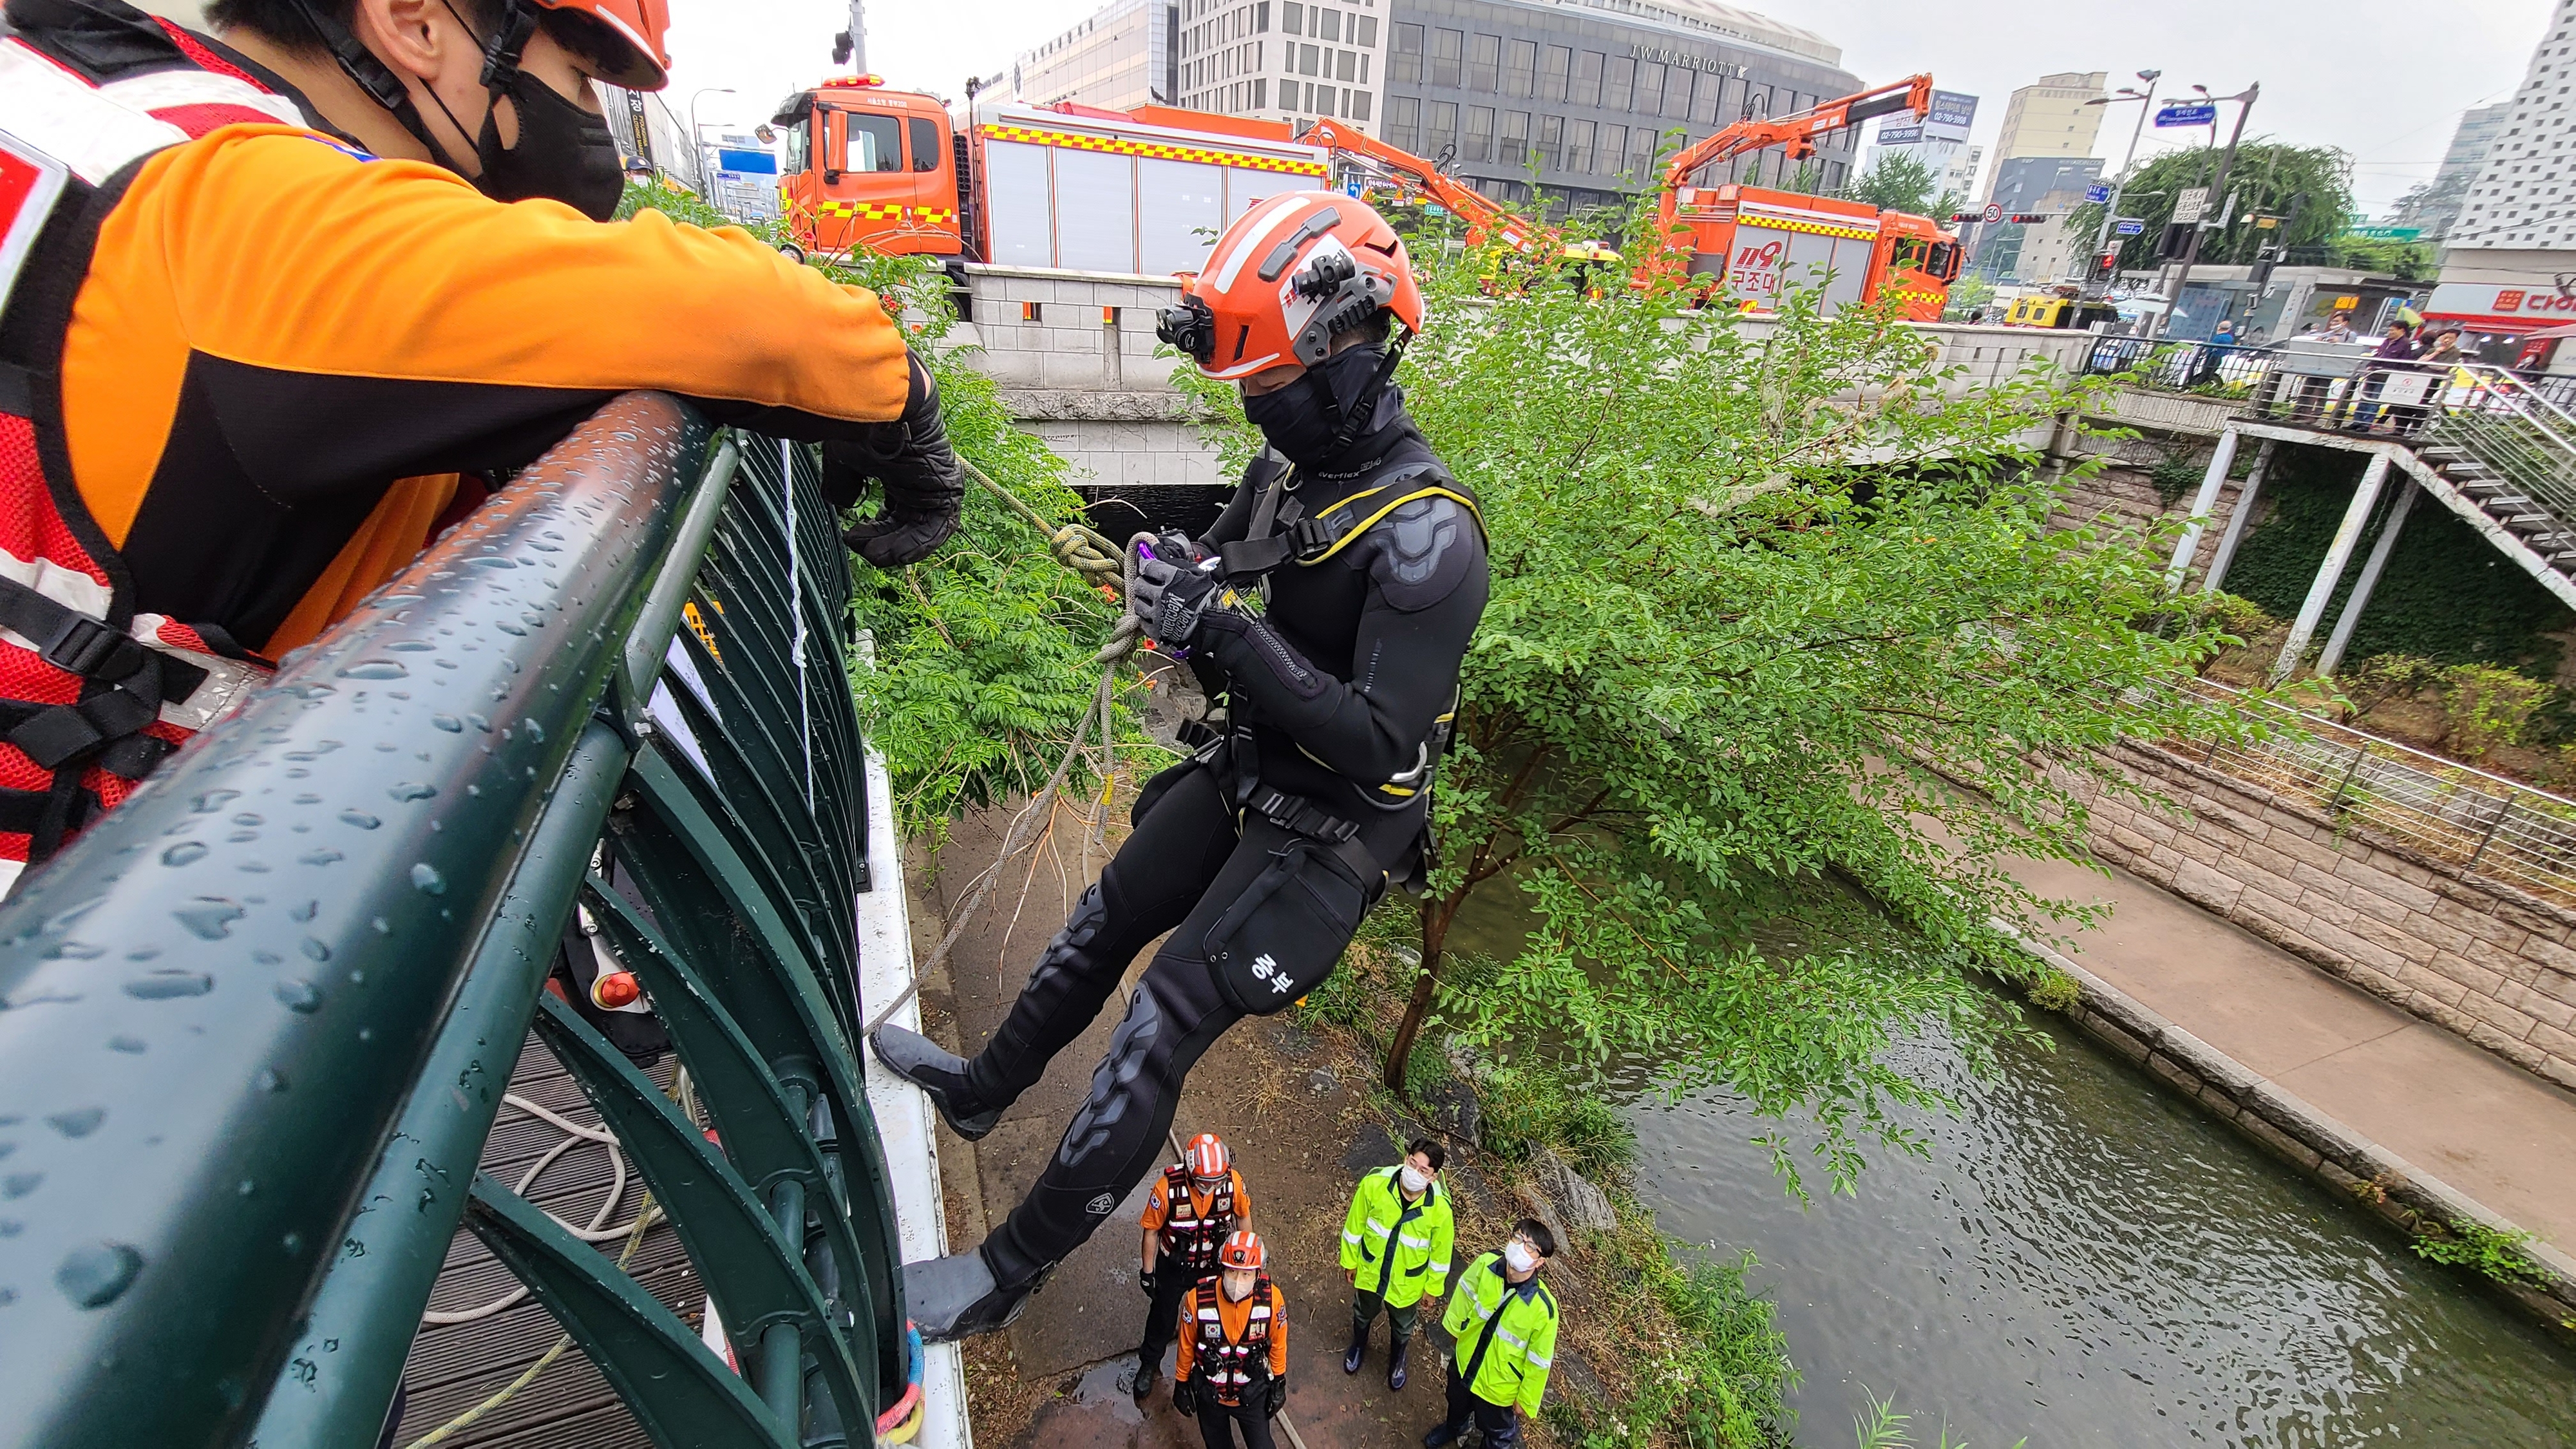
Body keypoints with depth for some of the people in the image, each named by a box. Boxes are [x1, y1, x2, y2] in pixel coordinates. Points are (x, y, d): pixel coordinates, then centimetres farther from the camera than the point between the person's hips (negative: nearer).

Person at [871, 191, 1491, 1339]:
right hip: (1247, 772, 8)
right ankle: (984, 1089, 46)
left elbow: (1380, 744, -30)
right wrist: (1181, 575, -9)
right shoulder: (1289, 463, -1)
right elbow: (1234, 562, 16)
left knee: (1163, 1028, -4)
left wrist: (1229, 633, -32)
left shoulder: (1426, 537, -27)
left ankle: (1012, 1269, 17)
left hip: (1334, 825, -8)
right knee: (1103, 924, 20)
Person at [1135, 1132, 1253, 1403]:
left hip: (1213, 1266, 2)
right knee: (1162, 1317, 21)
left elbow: (1243, 1216, -7)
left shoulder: (1234, 1182, -29)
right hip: (1173, 1268, -1)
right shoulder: (1167, 1188, -35)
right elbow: (1151, 1230, -17)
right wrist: (1147, 1272, -6)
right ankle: (1149, 1365, 49)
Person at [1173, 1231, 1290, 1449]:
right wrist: (1181, 1384, 2)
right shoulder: (1198, 1299, -28)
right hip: (1209, 1393, 1)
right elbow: (1187, 1345, -10)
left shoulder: (1272, 1298, -26)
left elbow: (1278, 1343, -7)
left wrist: (1279, 1384, 2)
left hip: (1253, 1393, 0)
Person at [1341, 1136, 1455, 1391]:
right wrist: (1350, 1260, -1)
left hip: (1407, 1283, 0)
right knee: (1363, 1314, 30)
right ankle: (1358, 1347, 63)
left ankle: (1397, 1361, 61)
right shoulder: (1374, 1184, -31)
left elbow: (1440, 1251, -12)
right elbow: (1354, 1225, -13)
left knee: (1402, 1327, 28)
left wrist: (1434, 1286, 1)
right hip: (1369, 1271, 1)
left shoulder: (1440, 1210, -31)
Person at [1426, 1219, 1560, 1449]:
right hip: (1465, 1359, 4)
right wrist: (1455, 1327, 10)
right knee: (1457, 1403, 35)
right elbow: (1465, 1293, -6)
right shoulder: (1486, 1264, -29)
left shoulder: (1543, 1309, -37)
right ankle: (1454, 1427, 67)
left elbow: (1539, 1362, -21)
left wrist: (1526, 1401, -7)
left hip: (1499, 1386, -4)